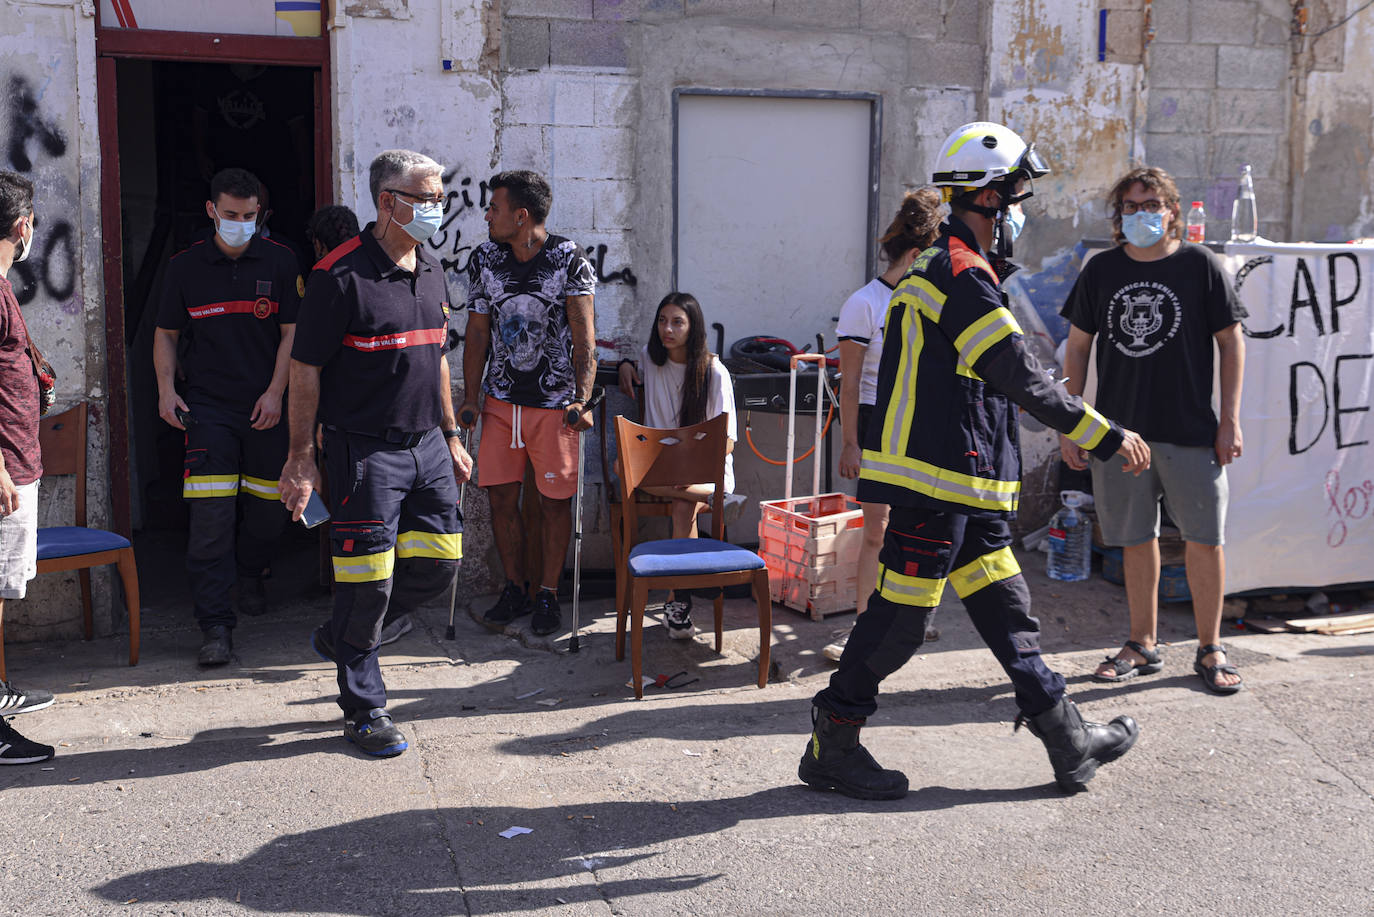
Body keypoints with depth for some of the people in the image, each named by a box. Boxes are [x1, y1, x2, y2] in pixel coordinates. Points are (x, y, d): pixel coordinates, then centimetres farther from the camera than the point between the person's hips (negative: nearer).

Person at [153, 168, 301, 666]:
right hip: (208, 406, -1)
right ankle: (216, 625, -8)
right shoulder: (185, 266, 5)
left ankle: (251, 574, 42)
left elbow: (291, 332, 2)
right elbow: (166, 333, 13)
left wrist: (275, 392, -6)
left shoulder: (280, 261, 3)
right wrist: (166, 388, 0)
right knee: (210, 516, -10)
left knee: (269, 505, 10)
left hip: (267, 406, 1)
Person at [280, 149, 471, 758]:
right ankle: (363, 711, 15)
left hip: (426, 445, 8)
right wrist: (301, 458, -13)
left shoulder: (431, 273, 11)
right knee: (368, 581, -1)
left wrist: (451, 437, 19)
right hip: (364, 451, -7)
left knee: (440, 564, 8)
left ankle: (341, 638, 30)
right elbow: (305, 369, -11)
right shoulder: (340, 275, -13)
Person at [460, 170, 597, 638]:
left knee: (554, 500, 3)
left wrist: (581, 401, -21)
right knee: (501, 495, 5)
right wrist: (470, 400, 3)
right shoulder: (484, 260, 2)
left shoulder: (569, 260, -10)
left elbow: (584, 338, -12)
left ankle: (548, 594, 18)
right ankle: (515, 588, 22)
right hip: (500, 400, 4)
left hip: (554, 402, -4)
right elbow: (477, 334, 7)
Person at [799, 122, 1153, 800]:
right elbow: (1024, 381, -18)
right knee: (901, 613, -2)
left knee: (1005, 610, 12)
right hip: (936, 481, -11)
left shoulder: (942, 269, 19)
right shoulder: (960, 274, -15)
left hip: (965, 489, 11)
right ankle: (830, 745, 11)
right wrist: (1108, 437, -14)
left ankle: (1071, 744, 19)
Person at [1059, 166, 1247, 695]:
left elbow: (1231, 341, 2)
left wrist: (1231, 419, -4)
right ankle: (1143, 646, 21)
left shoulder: (1199, 265, 1)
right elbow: (1078, 346, 12)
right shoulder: (1102, 270, 8)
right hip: (1119, 427, 2)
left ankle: (1210, 650, 13)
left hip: (1191, 431, -2)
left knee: (1204, 538, -1)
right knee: (1136, 541, 9)